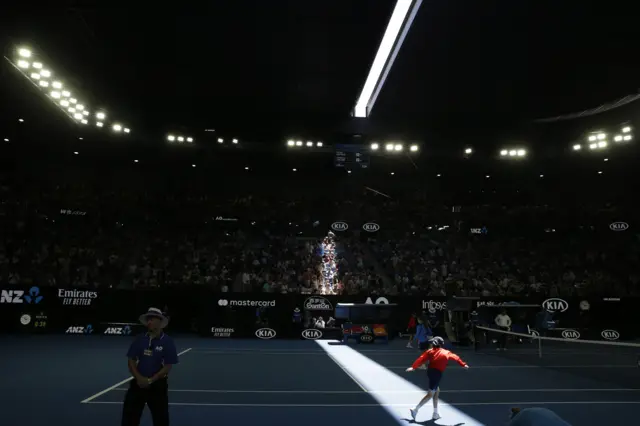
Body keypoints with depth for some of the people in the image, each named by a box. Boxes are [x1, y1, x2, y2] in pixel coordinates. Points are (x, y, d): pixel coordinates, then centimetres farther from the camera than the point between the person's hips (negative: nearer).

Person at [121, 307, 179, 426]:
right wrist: (139, 378, -12)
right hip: (138, 383, 4)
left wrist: (150, 380, -17)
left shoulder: (167, 342, -10)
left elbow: (168, 366, -11)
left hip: (158, 385, -3)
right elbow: (131, 360, 3)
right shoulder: (140, 339, 2)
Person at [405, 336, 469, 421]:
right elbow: (456, 357, 25)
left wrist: (413, 367, -7)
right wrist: (463, 364, 42)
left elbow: (421, 359, -4)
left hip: (430, 371, 4)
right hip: (437, 374, -4)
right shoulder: (446, 353, 11)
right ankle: (415, 410, -11)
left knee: (437, 391, 22)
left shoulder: (430, 351, 9)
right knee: (430, 394, -3)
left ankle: (435, 414, 27)